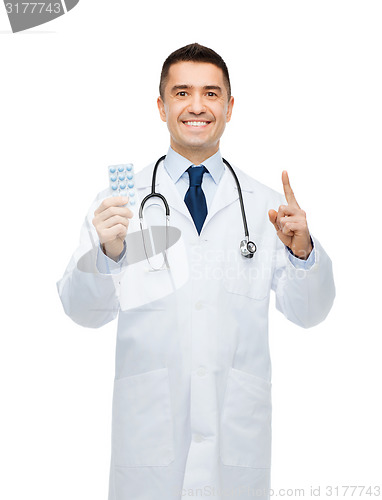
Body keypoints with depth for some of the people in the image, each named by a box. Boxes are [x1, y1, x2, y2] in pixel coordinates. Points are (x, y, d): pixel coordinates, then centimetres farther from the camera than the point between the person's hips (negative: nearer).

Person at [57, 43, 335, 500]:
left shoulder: (266, 205, 5)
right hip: (149, 425, -1)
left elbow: (308, 312, 1)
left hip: (238, 431, 1)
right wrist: (107, 252, -24)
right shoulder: (123, 200, 1)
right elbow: (83, 311, -5)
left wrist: (301, 250, -18)